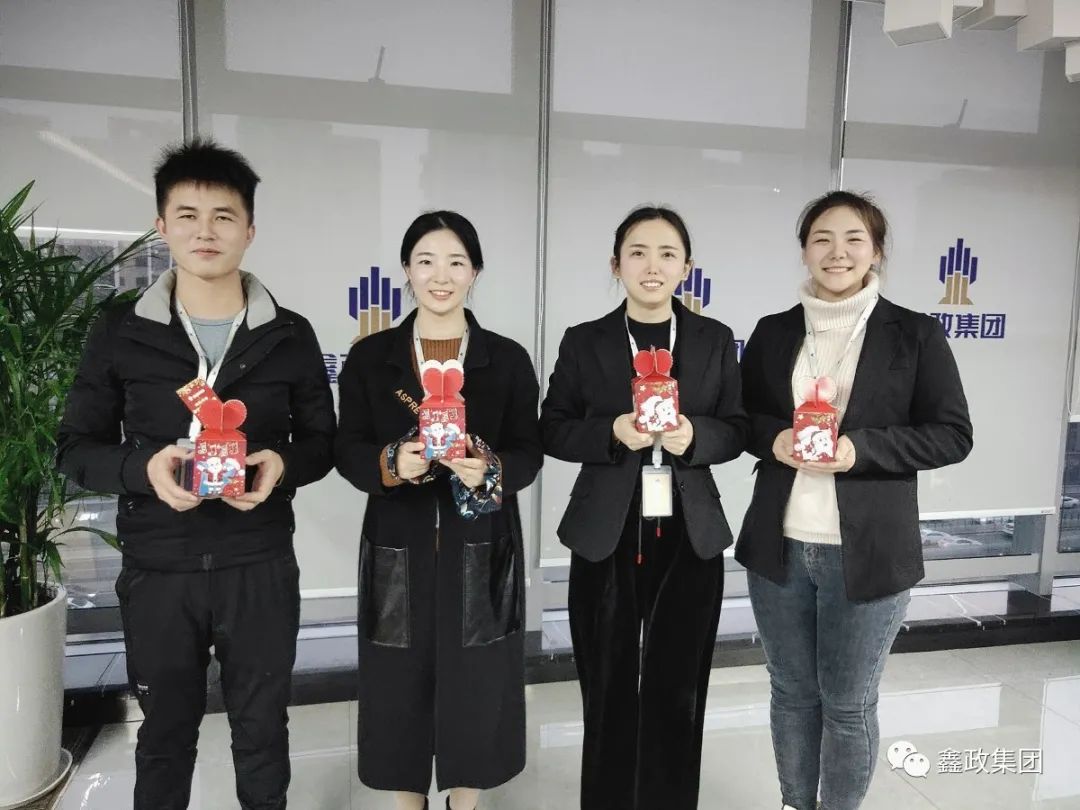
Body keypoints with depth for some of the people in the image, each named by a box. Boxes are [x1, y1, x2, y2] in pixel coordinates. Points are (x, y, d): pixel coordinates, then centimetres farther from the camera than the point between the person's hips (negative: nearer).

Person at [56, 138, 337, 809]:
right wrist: (143, 468, -19)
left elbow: (322, 442, 5)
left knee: (261, 729, 17)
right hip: (157, 569, 0)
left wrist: (283, 466, -17)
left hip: (261, 567, 0)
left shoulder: (290, 336, -1)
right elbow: (77, 449, 2)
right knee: (165, 733, 18)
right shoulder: (120, 334, -2)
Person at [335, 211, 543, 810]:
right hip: (398, 548, 0)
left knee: (476, 684, 9)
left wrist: (490, 471, -21)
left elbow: (529, 453, 0)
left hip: (481, 548, 0)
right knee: (399, 686, 8)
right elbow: (347, 450, 0)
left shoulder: (508, 360, 2)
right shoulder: (369, 357, 2)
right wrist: (391, 463, -21)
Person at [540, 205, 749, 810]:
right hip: (606, 538, -1)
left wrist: (695, 435, -16)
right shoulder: (585, 342, 1)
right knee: (608, 690, 9)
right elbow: (553, 430, 1)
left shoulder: (715, 340, 5)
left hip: (690, 538, 1)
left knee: (678, 691, 11)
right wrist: (611, 432, -17)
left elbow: (737, 430, 5)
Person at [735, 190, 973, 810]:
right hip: (779, 548, 3)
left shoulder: (916, 334, -3)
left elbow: (953, 434, -4)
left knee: (848, 705, 11)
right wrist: (775, 438, -12)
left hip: (867, 553, -3)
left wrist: (860, 448, -18)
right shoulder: (774, 332, 6)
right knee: (792, 693, 17)